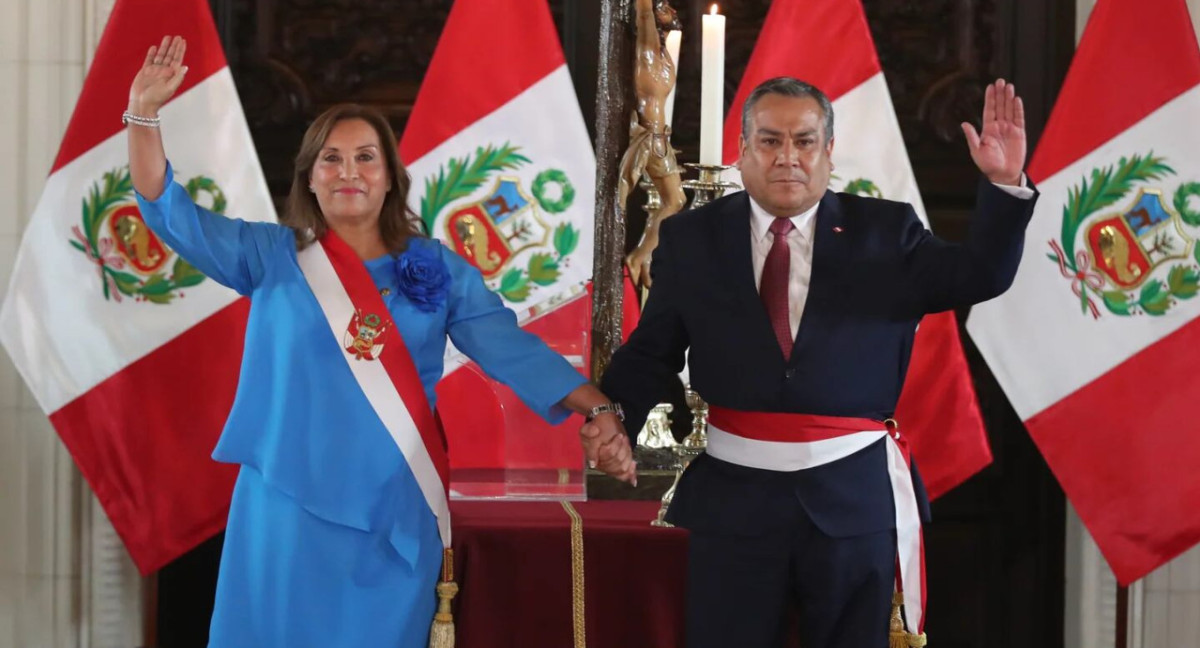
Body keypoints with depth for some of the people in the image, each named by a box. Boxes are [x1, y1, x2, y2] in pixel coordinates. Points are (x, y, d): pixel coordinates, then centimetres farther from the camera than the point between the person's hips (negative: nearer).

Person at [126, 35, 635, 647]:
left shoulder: (435, 269, 5)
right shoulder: (273, 256, 4)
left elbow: (512, 349, 0)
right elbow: (174, 216, -2)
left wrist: (598, 411, -11)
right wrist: (144, 114, -13)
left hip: (395, 515, 1)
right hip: (290, 512, -1)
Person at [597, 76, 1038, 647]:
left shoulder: (884, 232, 4)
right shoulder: (691, 239, 4)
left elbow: (980, 277, -4)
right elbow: (652, 351, 4)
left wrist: (1004, 184, -18)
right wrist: (612, 417, -14)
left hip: (854, 496, 0)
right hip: (732, 494, 0)